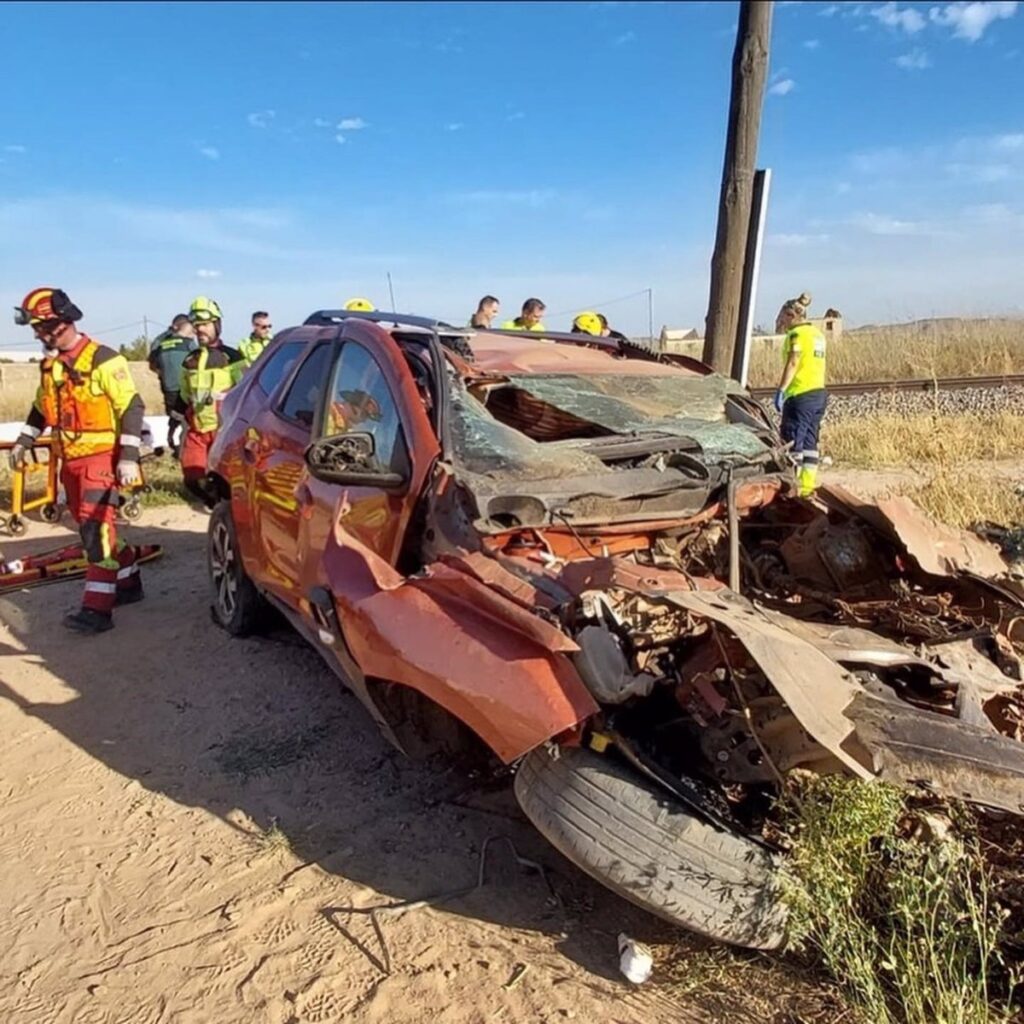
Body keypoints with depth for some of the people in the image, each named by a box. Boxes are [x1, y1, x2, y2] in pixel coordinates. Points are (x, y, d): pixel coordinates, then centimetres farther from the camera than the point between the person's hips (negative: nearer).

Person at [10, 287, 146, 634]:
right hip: (70, 459, 9)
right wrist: (24, 441, 22)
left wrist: (128, 457, -22)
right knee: (89, 528, 14)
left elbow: (132, 407, -17)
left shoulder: (103, 360, -14)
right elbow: (41, 408, 26)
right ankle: (128, 582, 29)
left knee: (96, 528, -13)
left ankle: (97, 608, -14)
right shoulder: (50, 365, 11)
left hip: (101, 455, -8)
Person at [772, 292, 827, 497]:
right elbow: (812, 363, 15)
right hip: (819, 392, 9)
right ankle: (807, 486, 12)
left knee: (792, 442, -6)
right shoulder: (817, 334, 17)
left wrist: (780, 390, -19)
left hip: (801, 394, -9)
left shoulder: (796, 334, -8)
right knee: (810, 441, 10)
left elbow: (793, 363, -16)